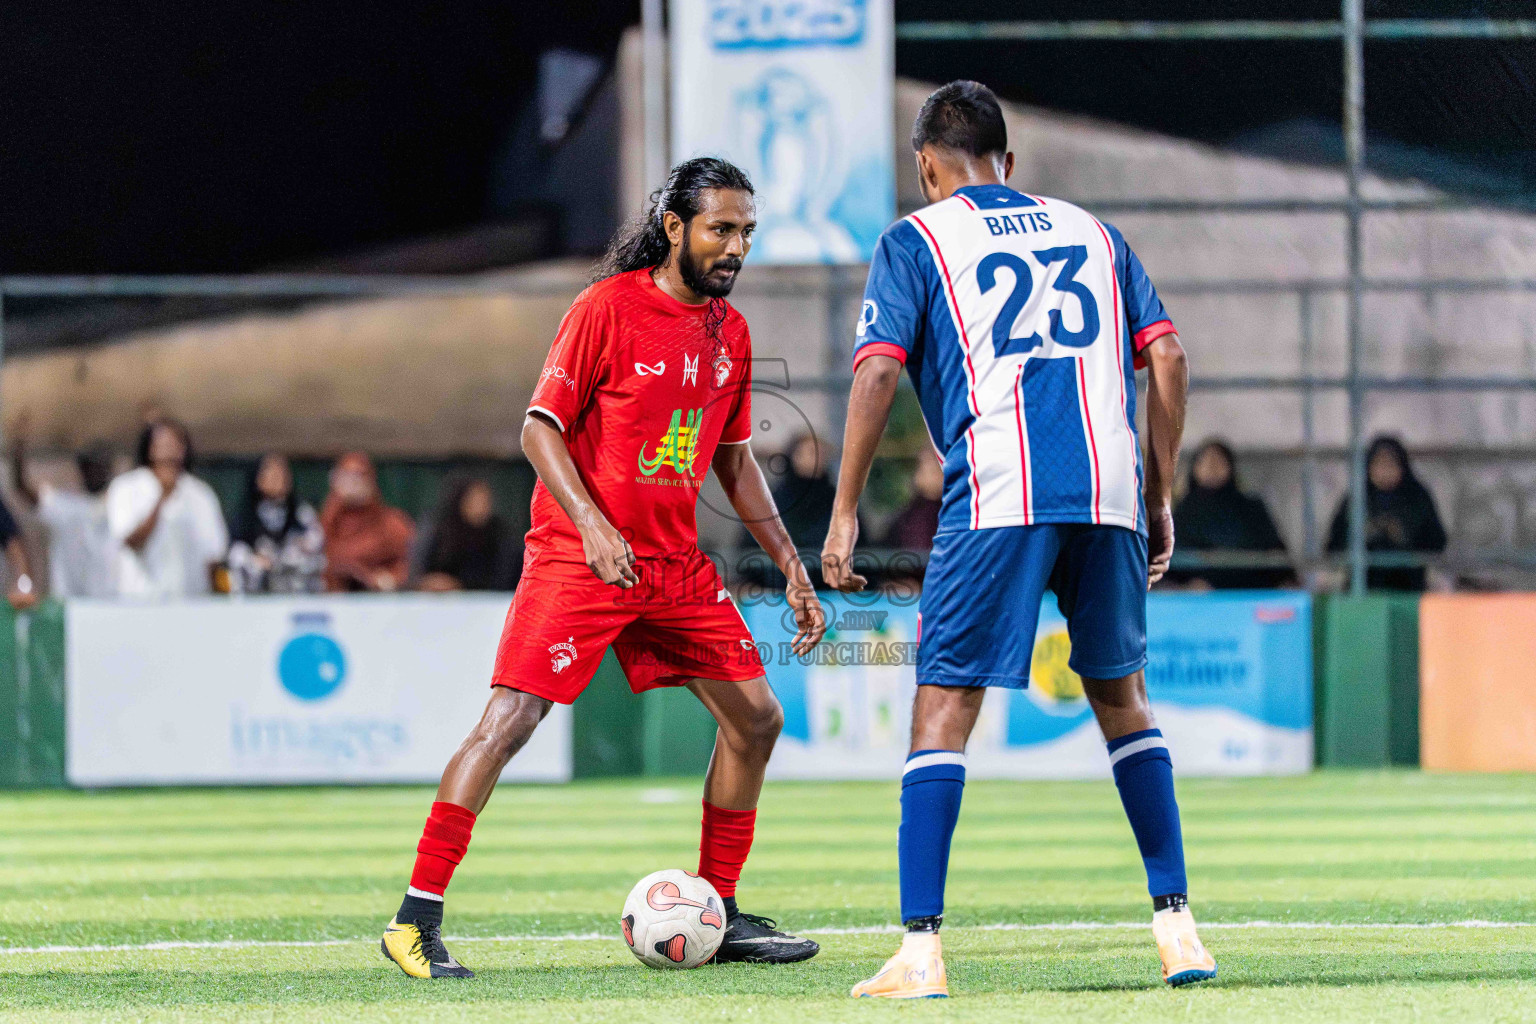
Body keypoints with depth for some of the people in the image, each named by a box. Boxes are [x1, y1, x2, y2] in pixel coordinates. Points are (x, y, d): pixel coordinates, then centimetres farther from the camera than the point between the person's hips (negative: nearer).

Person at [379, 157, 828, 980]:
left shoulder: (729, 331, 9)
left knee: (755, 718, 4)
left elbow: (734, 460, 19)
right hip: (577, 553, -7)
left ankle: (720, 916, 17)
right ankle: (415, 921, -14)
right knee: (510, 718, -17)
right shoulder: (608, 307, -11)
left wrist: (790, 566, 15)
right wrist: (592, 524, -25)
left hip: (675, 560, 7)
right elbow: (540, 427, -12)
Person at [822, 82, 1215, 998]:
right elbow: (1167, 357, 14)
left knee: (945, 707, -1)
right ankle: (1177, 923, 13)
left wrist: (845, 512, 2)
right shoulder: (1090, 231, 22)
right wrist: (1161, 499, 18)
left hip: (997, 496, -4)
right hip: (1110, 492, 4)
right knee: (1121, 697, 19)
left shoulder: (917, 241, 10)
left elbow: (877, 372, -2)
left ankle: (921, 949, -10)